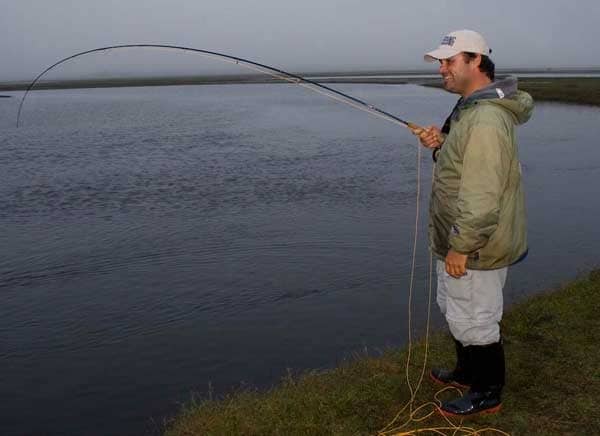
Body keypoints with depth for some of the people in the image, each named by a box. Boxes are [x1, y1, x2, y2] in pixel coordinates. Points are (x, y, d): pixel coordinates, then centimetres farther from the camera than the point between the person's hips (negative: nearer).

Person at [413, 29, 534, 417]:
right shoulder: (472, 108, 10)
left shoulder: (487, 119, -25)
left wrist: (461, 247, -23)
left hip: (476, 247, -11)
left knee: (474, 320, 5)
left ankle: (488, 394, 24)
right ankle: (468, 371, 43)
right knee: (457, 310, 24)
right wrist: (440, 144, -1)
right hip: (461, 240, 11)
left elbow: (482, 194, -28)